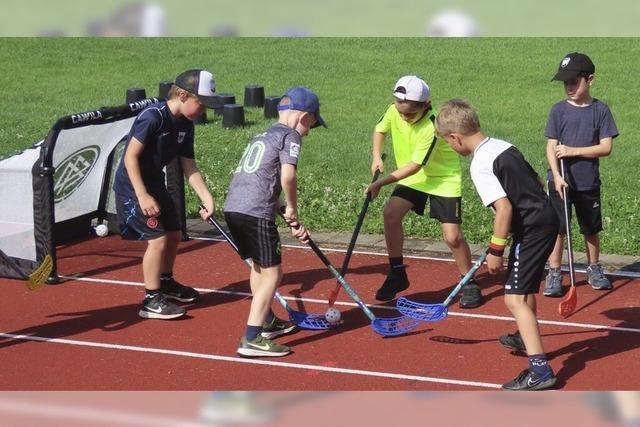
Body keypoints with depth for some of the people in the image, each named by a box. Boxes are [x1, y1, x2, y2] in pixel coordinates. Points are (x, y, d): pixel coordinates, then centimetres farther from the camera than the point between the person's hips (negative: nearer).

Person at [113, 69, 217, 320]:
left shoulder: (185, 125, 1)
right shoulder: (153, 117, -24)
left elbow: (189, 166, 5)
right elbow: (131, 156, -24)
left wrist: (206, 198, -5)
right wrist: (143, 196, -26)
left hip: (155, 184, 9)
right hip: (133, 187, -9)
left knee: (174, 234, 18)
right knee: (157, 239, -12)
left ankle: (166, 283, 40)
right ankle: (152, 300, -2)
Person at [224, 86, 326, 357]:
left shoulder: (262, 137, 27)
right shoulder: (290, 135, 1)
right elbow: (287, 175, -16)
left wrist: (291, 222, 24)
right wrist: (292, 208, -1)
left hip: (232, 207, 9)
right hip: (256, 213, -9)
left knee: (258, 266, 26)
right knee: (272, 273, -3)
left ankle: (267, 321, 41)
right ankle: (252, 339, -11)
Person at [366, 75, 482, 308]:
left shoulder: (432, 128, -32)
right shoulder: (394, 111, -14)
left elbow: (415, 165, -28)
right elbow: (380, 130, 8)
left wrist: (381, 182, -28)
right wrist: (377, 156, -8)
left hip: (444, 178, -6)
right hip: (413, 177, 6)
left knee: (452, 236, -13)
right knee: (391, 213, -15)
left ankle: (469, 284, 10)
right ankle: (397, 274, 0)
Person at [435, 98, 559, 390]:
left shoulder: (480, 166, -17)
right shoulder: (504, 146, 9)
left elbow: (504, 207, -24)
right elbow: (536, 182, 17)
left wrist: (496, 250, -15)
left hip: (531, 229, -10)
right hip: (547, 217, 10)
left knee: (514, 298, -11)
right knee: (526, 289, 29)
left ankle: (540, 369, -18)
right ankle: (527, 338, 52)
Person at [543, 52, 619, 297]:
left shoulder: (600, 110, -4)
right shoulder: (559, 110, -3)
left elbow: (606, 147, -10)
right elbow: (551, 146, -6)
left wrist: (573, 151, -18)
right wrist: (556, 176, -19)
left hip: (589, 183, 1)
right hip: (561, 182, -1)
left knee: (591, 229, 14)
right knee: (558, 228, -1)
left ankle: (594, 269, 32)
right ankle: (554, 274, 8)